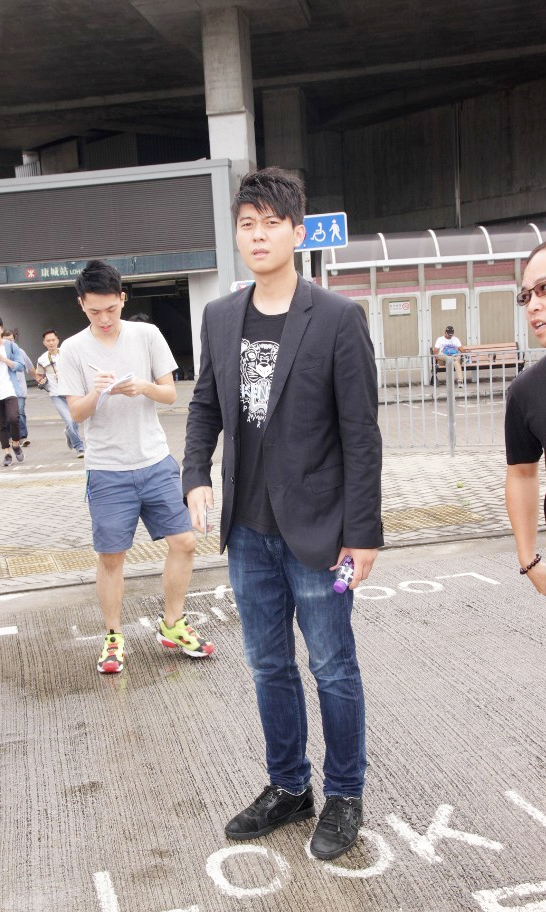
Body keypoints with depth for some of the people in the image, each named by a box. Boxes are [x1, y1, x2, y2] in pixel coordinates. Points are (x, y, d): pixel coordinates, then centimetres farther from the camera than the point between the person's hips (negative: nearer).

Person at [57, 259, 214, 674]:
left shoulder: (147, 335, 0)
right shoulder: (74, 349, -3)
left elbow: (171, 394, 2)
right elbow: (76, 413, -3)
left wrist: (144, 386, -19)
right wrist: (94, 392, -24)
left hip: (157, 461, 2)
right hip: (108, 471, -2)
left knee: (184, 541, 3)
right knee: (111, 557, 5)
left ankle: (172, 624, 22)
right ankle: (114, 637, 22)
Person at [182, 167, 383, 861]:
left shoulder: (338, 318, -10)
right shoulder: (219, 318, 5)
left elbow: (360, 433, -11)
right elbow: (205, 405, 15)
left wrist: (362, 532, -11)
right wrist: (195, 475, -2)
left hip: (315, 531, -5)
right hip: (248, 531, 5)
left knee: (332, 669, 9)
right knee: (269, 667, 17)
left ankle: (343, 797, 29)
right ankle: (287, 788, 35)